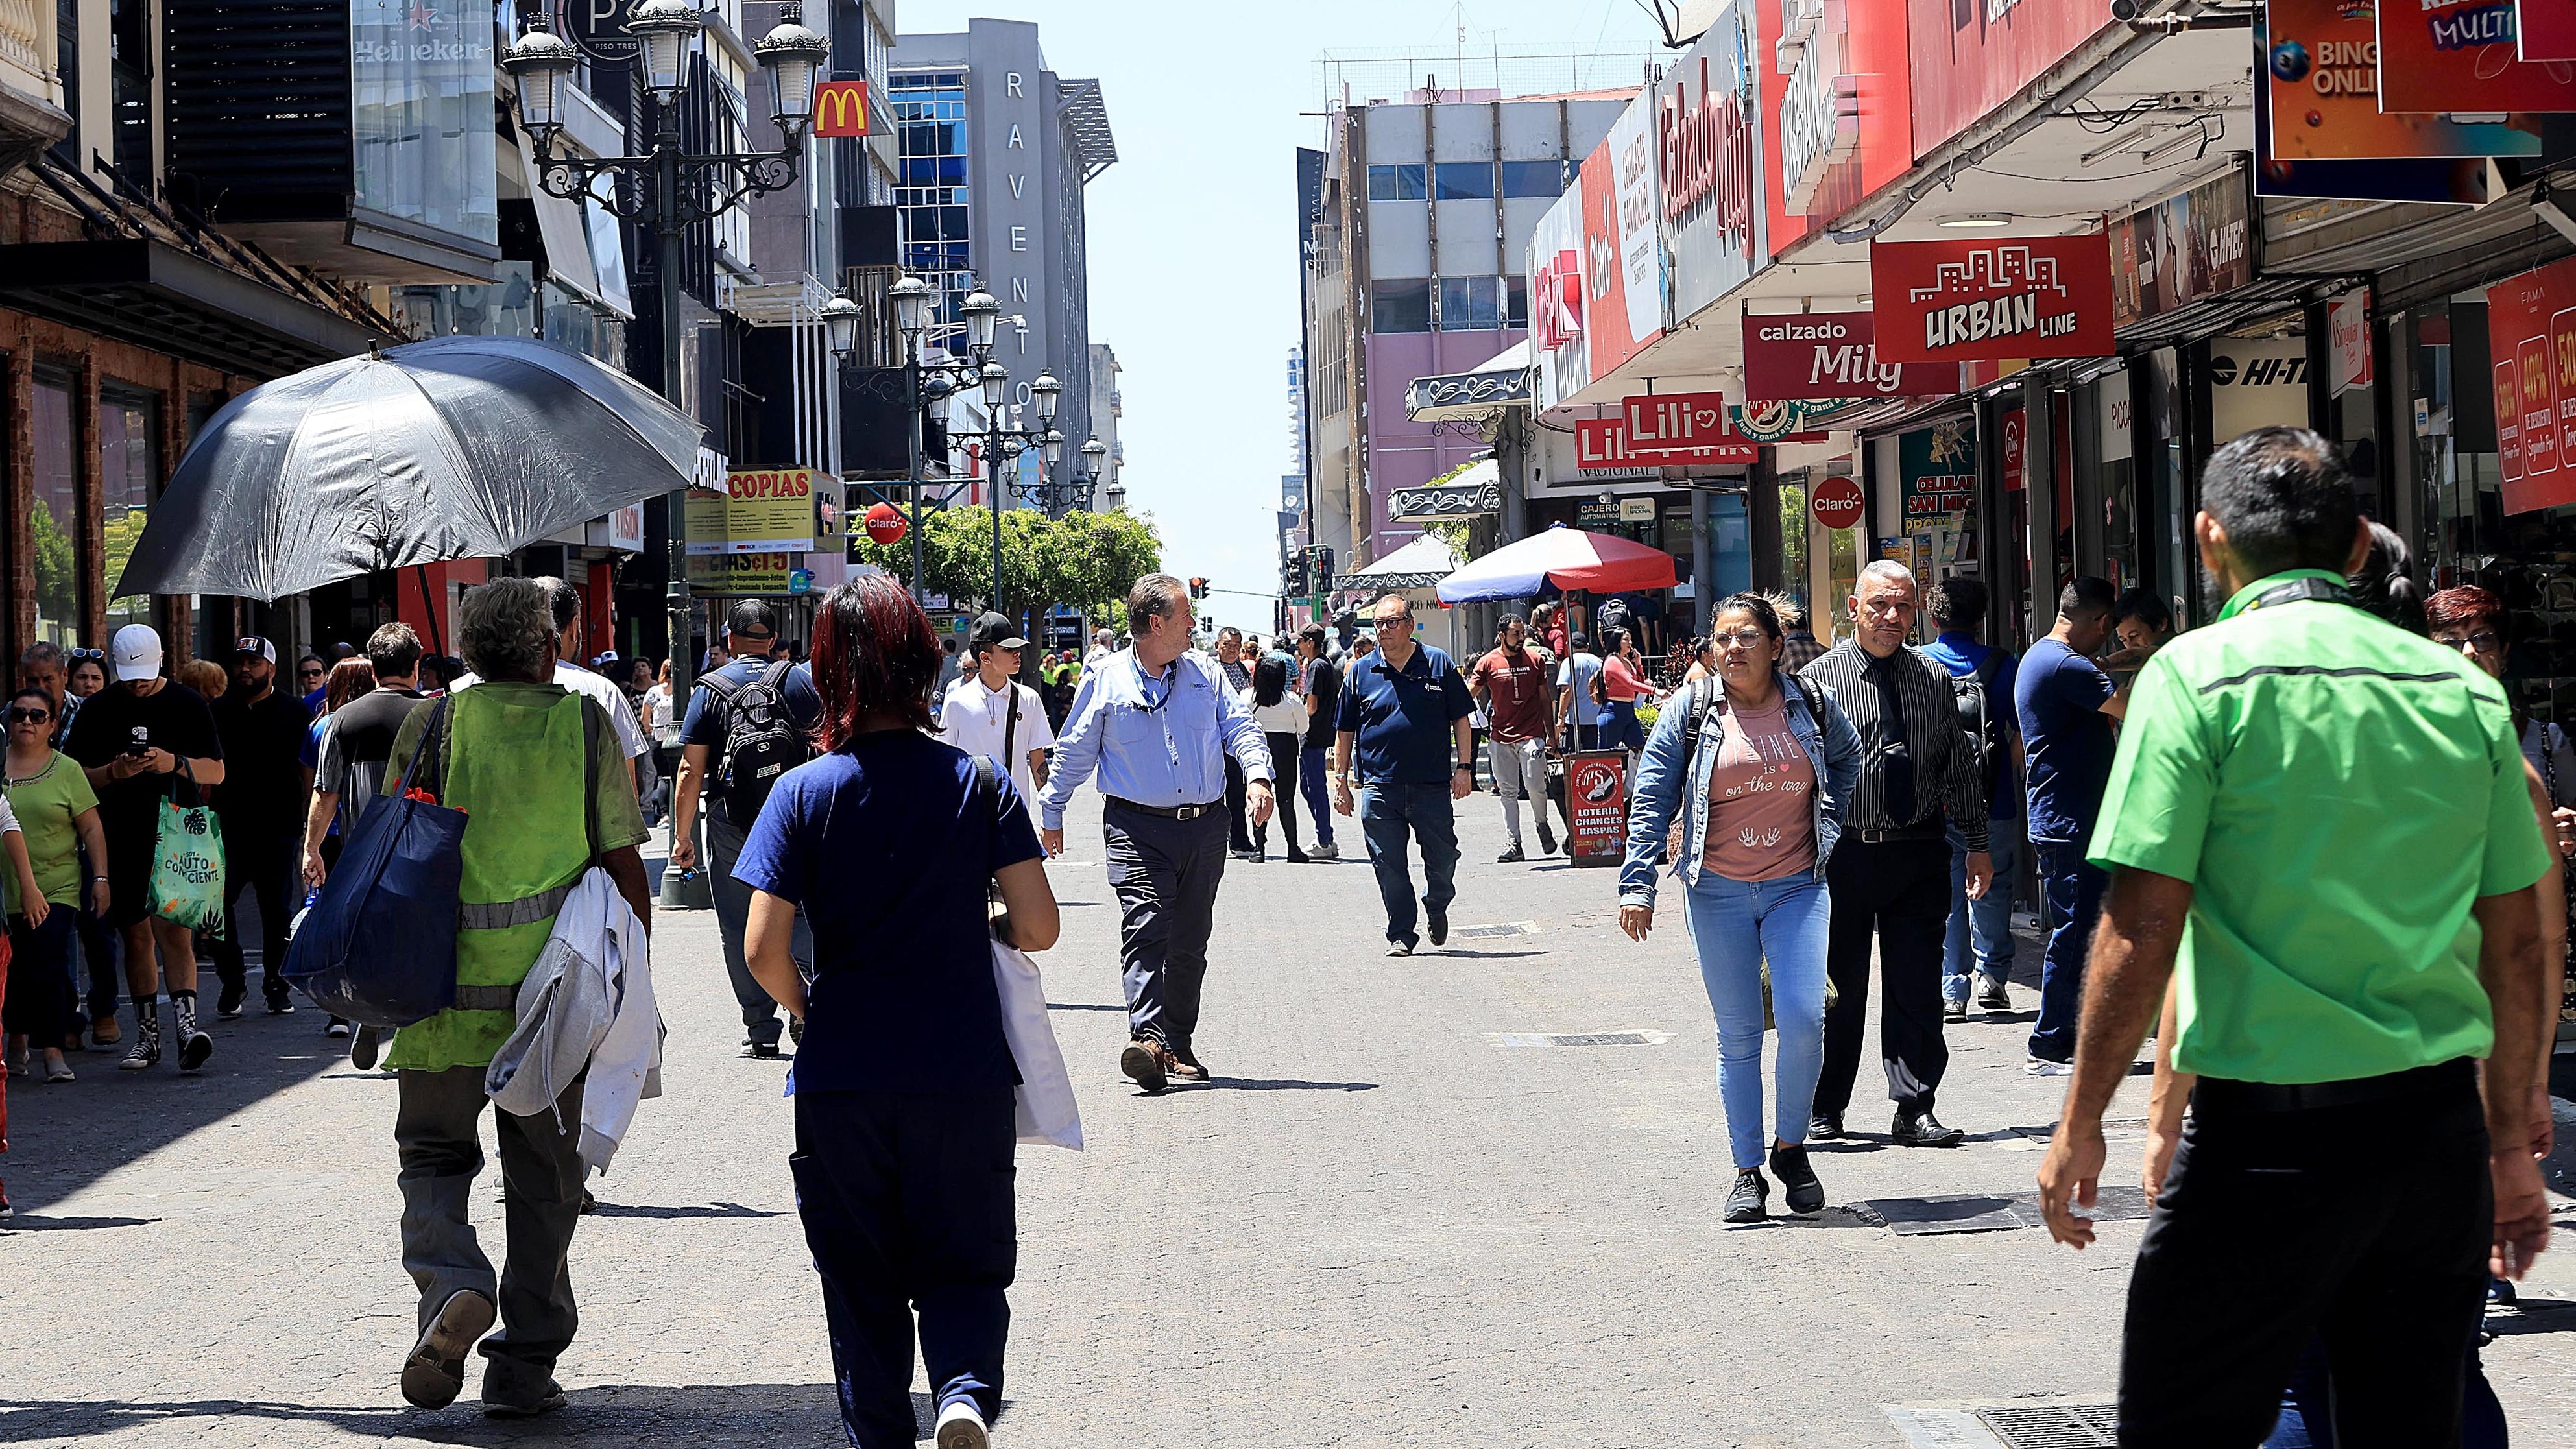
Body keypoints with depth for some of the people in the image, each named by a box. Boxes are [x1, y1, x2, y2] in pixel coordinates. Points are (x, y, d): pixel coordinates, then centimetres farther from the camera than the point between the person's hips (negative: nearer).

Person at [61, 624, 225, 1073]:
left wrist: (175, 763, -14)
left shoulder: (187, 704, 4)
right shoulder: (98, 709, 8)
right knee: (136, 935, 7)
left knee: (172, 930, -14)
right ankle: (147, 1035, 14)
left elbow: (216, 771, 5)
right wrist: (113, 772, -11)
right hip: (121, 838, 3)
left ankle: (186, 1022, -20)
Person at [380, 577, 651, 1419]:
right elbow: (624, 867, 0)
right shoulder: (588, 726, 1)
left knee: (434, 1155, 14)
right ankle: (523, 1368, 12)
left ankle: (450, 1282, -14)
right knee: (544, 1177, 11)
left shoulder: (432, 722, 1)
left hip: (446, 988, 0)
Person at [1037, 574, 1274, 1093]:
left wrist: (1257, 774, -12)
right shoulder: (1105, 679, 1)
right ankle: (1147, 1037, -31)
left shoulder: (1205, 671, 10)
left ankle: (1178, 1047, 18)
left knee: (1190, 941, 9)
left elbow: (1239, 726, 8)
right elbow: (1074, 752, 8)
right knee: (1144, 927, -20)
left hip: (1204, 825, 4)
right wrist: (1051, 814, 12)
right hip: (1138, 826, -4)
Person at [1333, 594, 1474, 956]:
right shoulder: (1361, 674, 6)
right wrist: (1341, 781, 7)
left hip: (1433, 786, 0)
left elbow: (1460, 719, 8)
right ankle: (1401, 935, 11)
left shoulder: (1438, 665, 4)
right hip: (1380, 787, 1)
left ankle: (1436, 909, 34)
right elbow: (1345, 732, 11)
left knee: (1443, 859, 5)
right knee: (1389, 866, 0)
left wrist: (1464, 767, 0)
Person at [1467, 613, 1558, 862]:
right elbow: (1469, 693, -2)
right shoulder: (1488, 662, 1)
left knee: (1535, 785, -12)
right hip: (1501, 736, 1)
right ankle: (1514, 843, 10)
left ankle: (1543, 824, 16)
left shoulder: (1534, 660, 5)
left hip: (1532, 735, -1)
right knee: (1507, 792, 4)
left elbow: (1544, 699, 12)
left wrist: (1551, 734, 11)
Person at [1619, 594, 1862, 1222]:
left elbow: (1847, 758, 25)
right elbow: (1652, 799, -1)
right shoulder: (1691, 709, -1)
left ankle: (1790, 1146, 10)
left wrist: (1828, 827, 16)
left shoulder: (1810, 705, 3)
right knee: (1738, 1036, 2)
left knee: (1804, 1021, -12)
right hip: (1719, 894, 0)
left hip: (1797, 887, 0)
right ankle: (1748, 1171, 12)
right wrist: (1637, 885, -7)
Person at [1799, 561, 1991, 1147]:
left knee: (1917, 988, 1)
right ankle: (1825, 1109, 20)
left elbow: (1960, 768, 14)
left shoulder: (1935, 680, 9)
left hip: (1919, 852, 2)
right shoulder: (1818, 679, -2)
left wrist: (1978, 844, 11)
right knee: (1838, 988, 6)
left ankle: (1915, 1110, 8)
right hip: (1843, 851, -2)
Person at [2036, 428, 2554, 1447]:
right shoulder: (2464, 688, 8)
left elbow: (2143, 931, -12)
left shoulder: (2201, 674, -7)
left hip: (2269, 1135, -5)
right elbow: (2516, 944, 12)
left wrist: (2080, 1124, -2)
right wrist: (2512, 1149, 20)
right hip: (2436, 1132, 5)